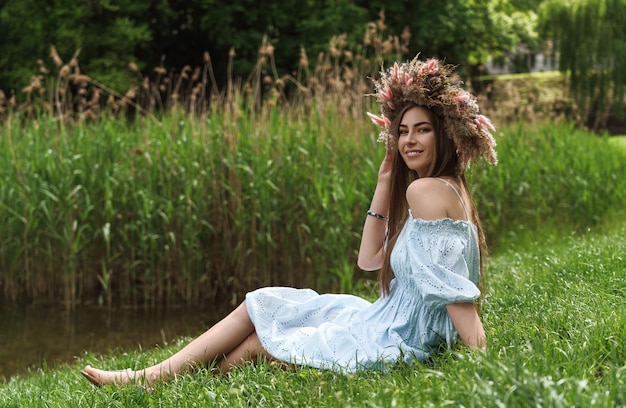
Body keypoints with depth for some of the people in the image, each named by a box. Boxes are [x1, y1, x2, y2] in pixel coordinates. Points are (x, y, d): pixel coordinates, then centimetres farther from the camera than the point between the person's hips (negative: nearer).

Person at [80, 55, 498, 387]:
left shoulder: (427, 191, -20)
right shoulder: (446, 189, 11)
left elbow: (453, 286, -25)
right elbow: (369, 258, 12)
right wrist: (384, 183, 8)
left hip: (398, 342, -10)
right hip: (392, 323, 10)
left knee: (258, 342, 4)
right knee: (261, 304, 12)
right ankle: (151, 376, 15)